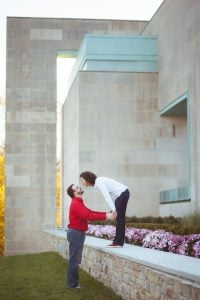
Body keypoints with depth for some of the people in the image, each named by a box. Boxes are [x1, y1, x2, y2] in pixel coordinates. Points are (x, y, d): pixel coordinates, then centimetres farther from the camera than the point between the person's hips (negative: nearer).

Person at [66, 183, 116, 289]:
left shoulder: (78, 203, 16)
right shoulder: (76, 203, -19)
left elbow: (90, 212, 14)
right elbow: (88, 216, -29)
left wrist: (105, 213, 5)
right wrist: (105, 217, -29)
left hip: (78, 233, 10)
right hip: (75, 234, -10)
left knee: (76, 259, 14)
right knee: (74, 260, -5)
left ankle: (74, 282, 21)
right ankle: (72, 284, -1)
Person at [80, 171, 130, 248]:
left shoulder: (99, 182, -17)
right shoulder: (98, 182, 11)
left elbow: (106, 196, -25)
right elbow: (110, 194, 11)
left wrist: (114, 210, -30)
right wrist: (114, 209, 5)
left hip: (122, 194, -9)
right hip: (121, 194, 9)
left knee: (119, 218, -7)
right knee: (119, 219, 9)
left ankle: (118, 242, -5)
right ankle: (117, 241, 12)